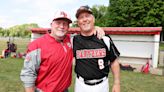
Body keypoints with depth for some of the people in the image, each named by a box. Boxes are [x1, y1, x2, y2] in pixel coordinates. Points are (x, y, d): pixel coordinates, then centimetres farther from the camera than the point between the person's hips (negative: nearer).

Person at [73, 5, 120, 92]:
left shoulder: (105, 40, -7)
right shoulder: (74, 40, -6)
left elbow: (114, 62, 0)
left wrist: (117, 83, -1)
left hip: (102, 84, 0)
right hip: (81, 84, 0)